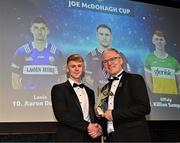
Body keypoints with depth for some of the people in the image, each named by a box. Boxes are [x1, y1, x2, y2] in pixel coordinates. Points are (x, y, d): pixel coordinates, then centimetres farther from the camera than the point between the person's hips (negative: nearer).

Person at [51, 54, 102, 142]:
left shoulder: (90, 92, 17)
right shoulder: (59, 89, -1)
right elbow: (61, 115, -13)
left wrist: (97, 129, -4)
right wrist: (87, 126, -16)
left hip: (90, 137, 5)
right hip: (69, 138, -4)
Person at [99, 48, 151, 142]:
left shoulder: (135, 79, -5)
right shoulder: (105, 88, 14)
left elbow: (144, 108, -17)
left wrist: (114, 114, -16)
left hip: (133, 137, -5)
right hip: (111, 137, 6)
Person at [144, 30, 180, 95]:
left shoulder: (173, 61, 10)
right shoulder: (150, 58, 5)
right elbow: (148, 80, 0)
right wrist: (156, 93, -11)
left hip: (173, 95, 2)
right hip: (158, 95, -2)